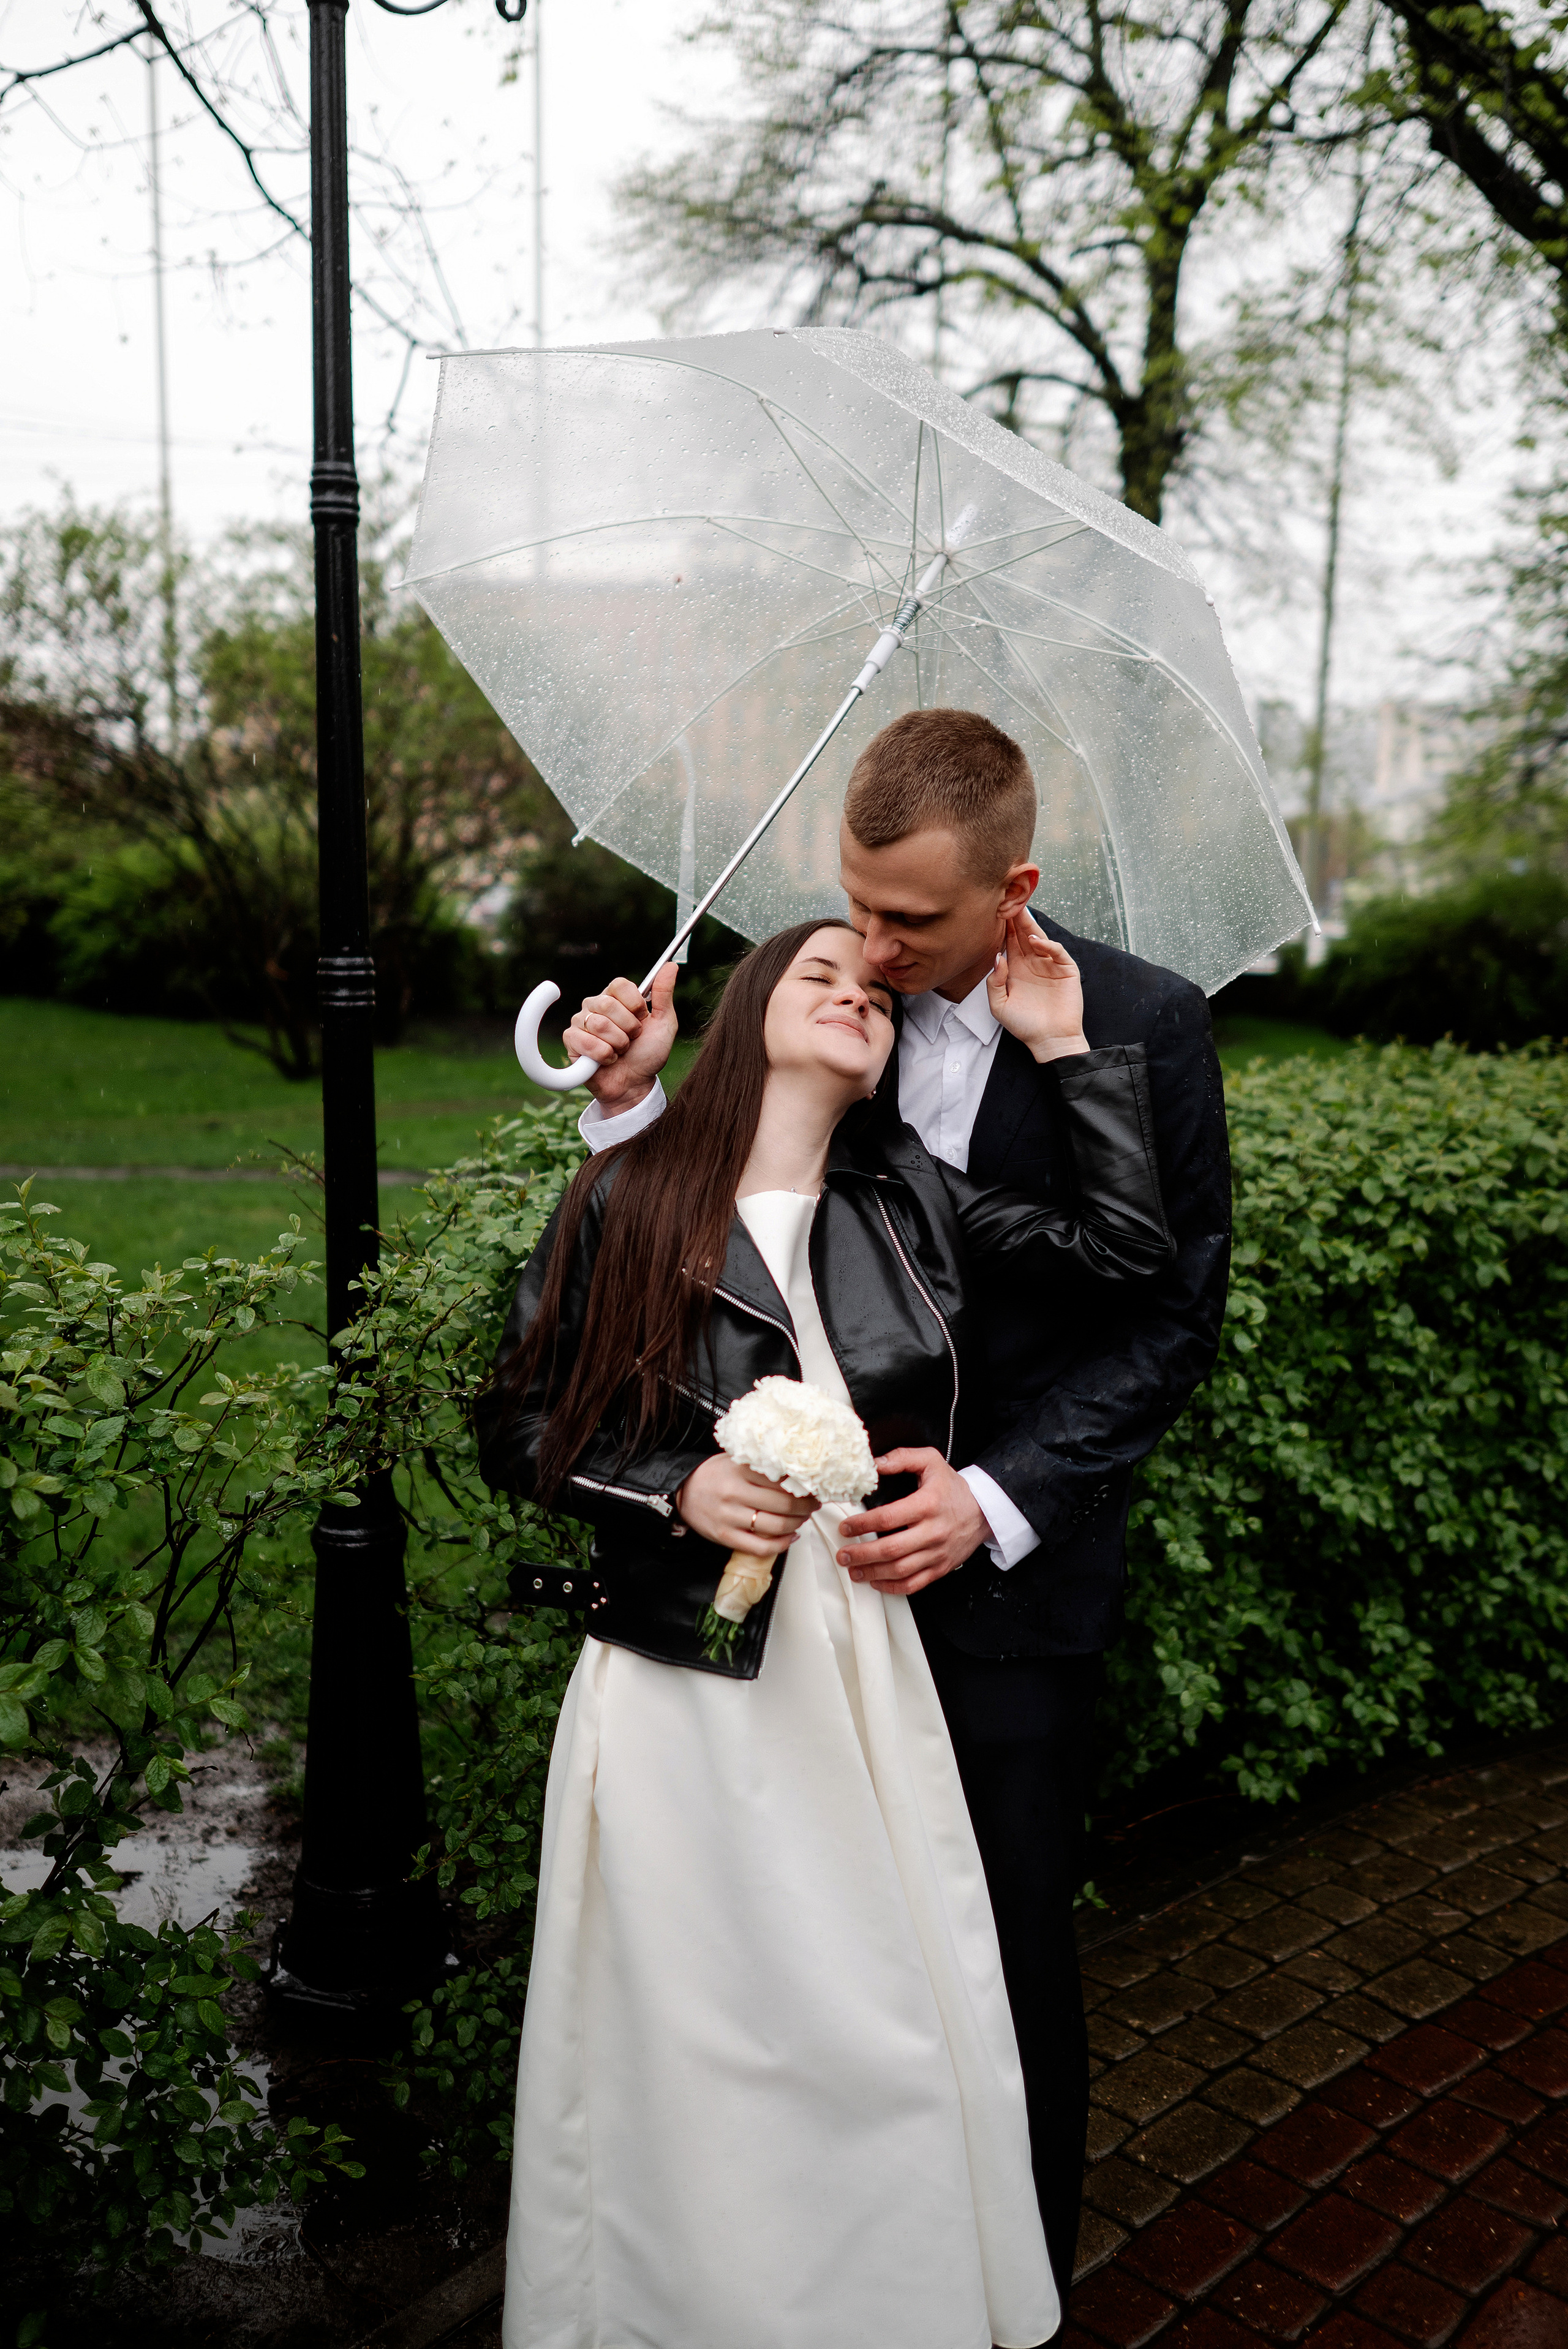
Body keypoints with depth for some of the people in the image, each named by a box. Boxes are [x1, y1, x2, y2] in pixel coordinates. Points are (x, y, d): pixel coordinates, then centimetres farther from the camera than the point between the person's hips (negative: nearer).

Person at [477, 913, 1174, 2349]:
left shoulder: (911, 1199, 5)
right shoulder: (626, 1201, -4)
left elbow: (1127, 1241, 2)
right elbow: (519, 1431, 1)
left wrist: (1066, 1048, 1)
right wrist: (677, 1488, -14)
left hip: (862, 1676, 3)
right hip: (676, 1690, -2)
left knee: (896, 2037, 11)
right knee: (688, 2042, 8)